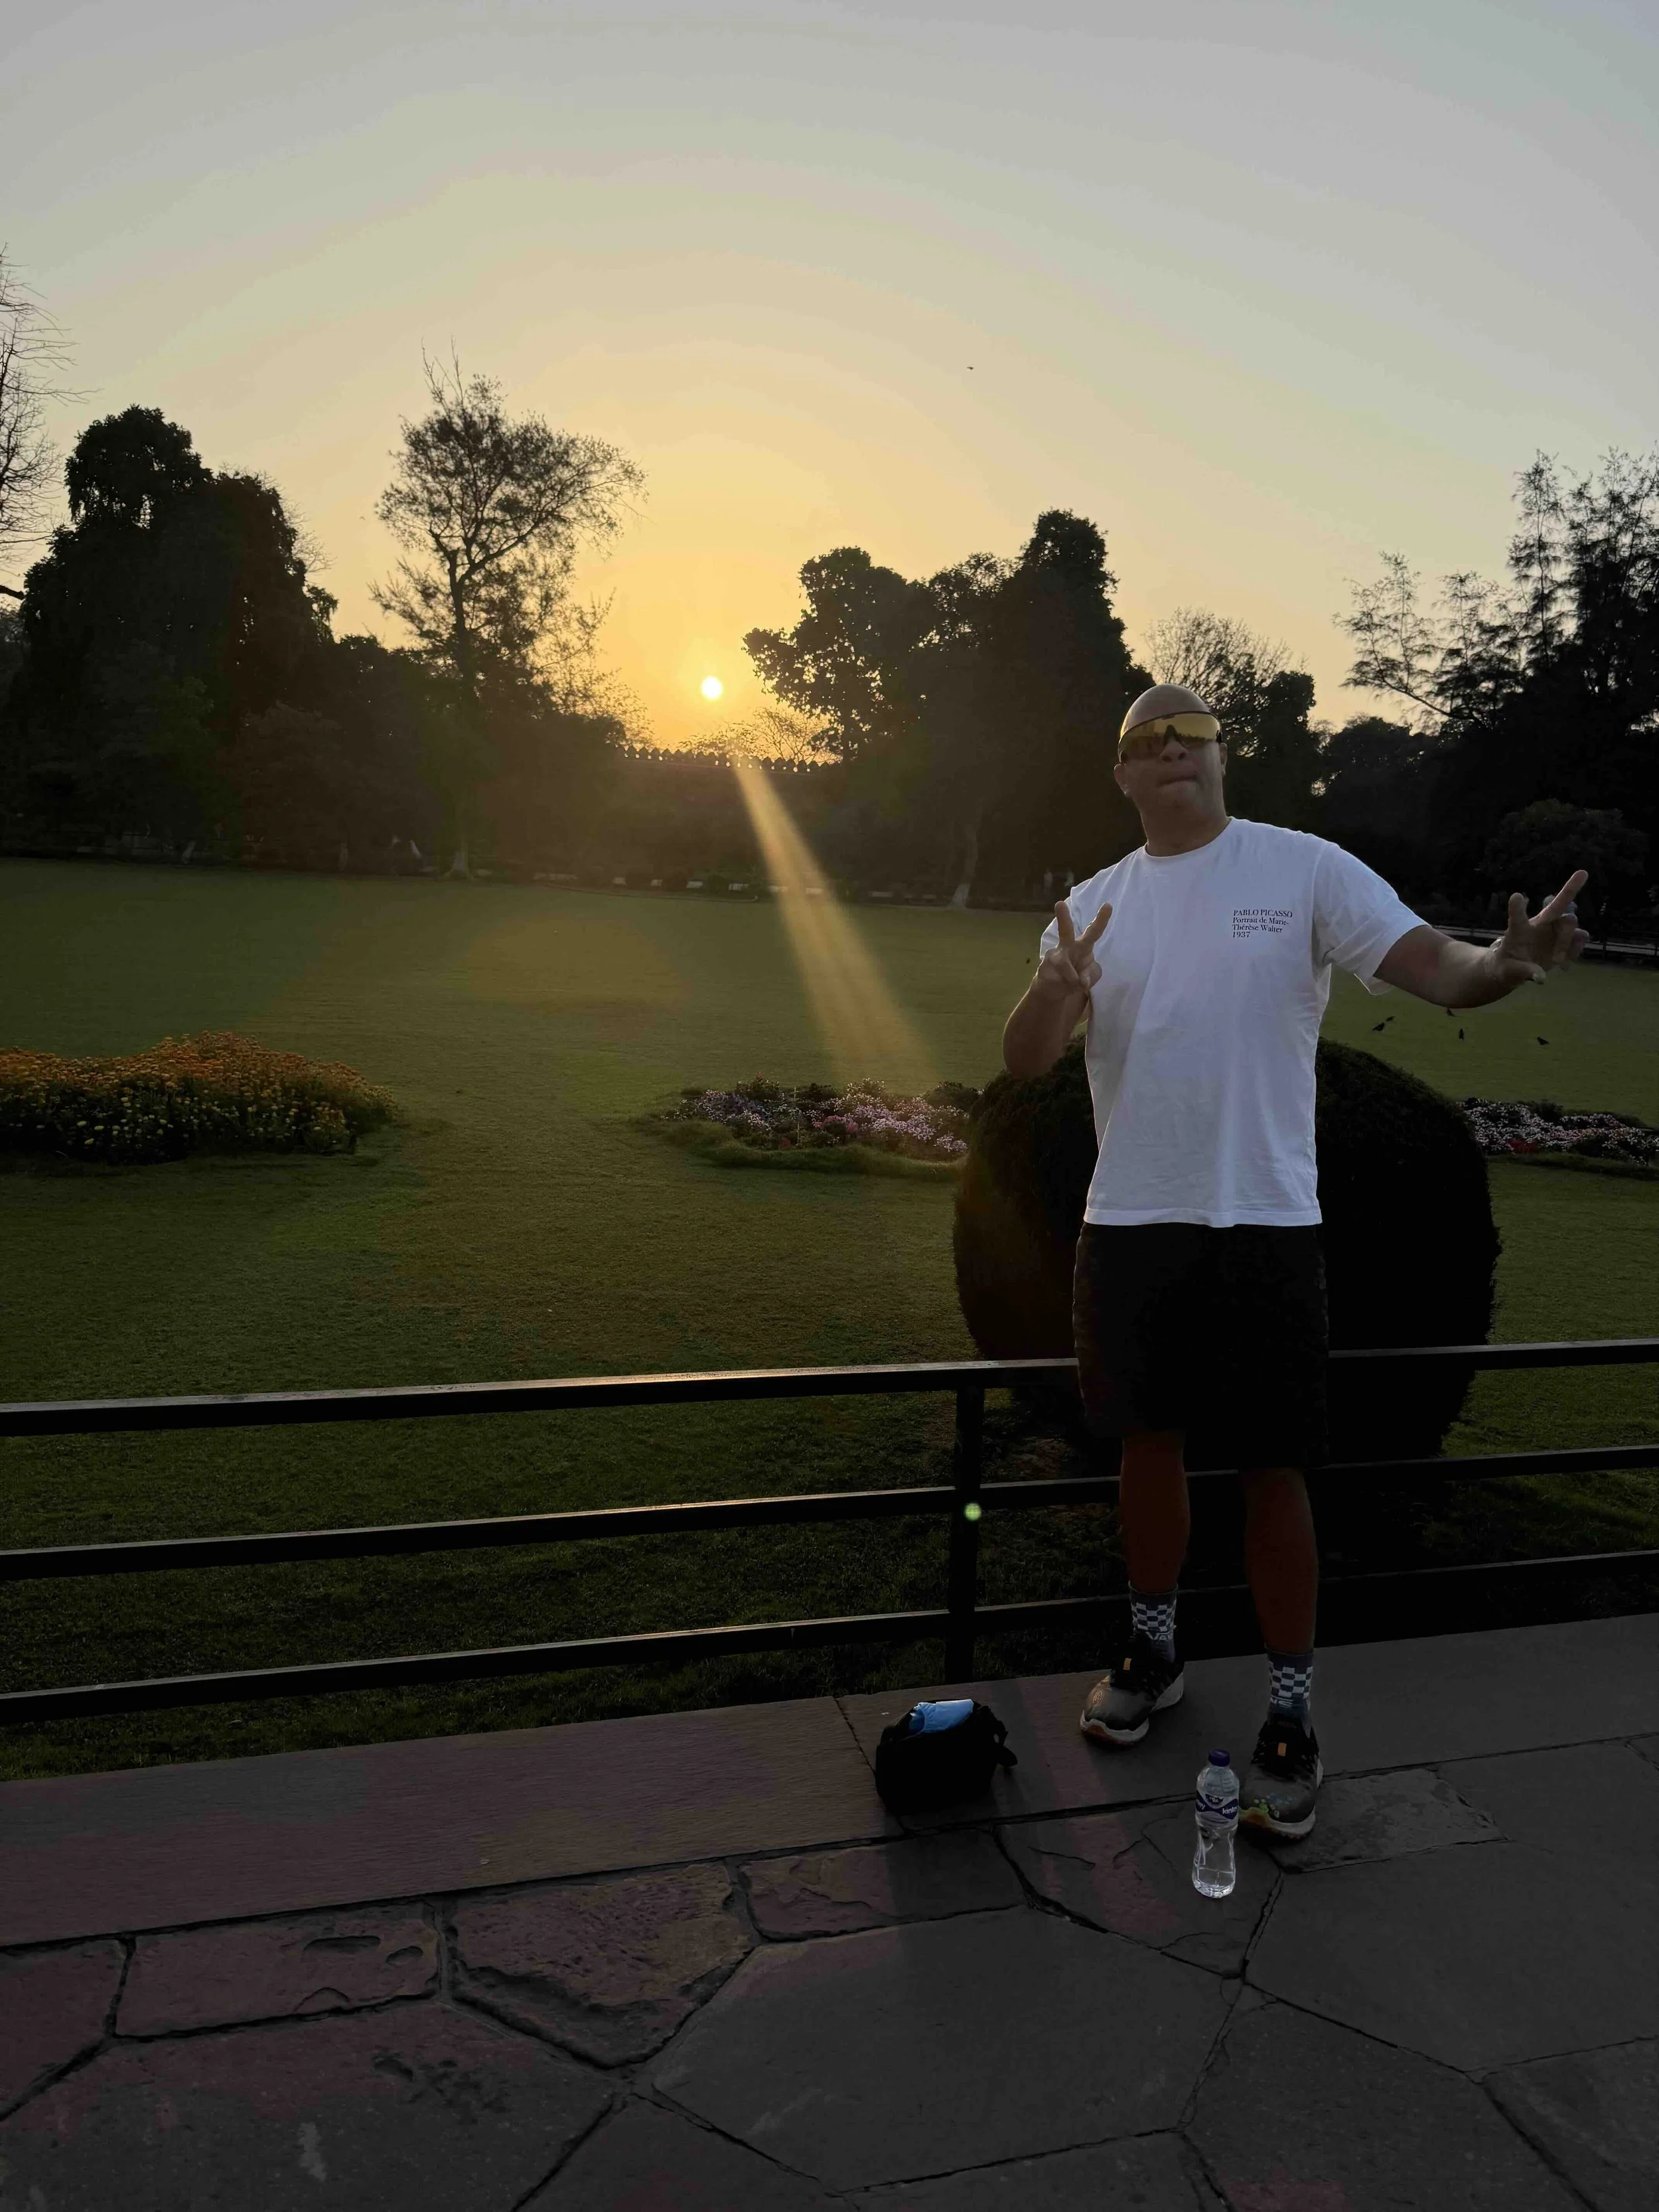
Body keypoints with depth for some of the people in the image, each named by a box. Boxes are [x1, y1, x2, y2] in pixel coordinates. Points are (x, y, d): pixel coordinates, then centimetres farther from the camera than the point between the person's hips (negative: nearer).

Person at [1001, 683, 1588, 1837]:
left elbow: (1430, 962, -15)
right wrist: (1056, 991, -25)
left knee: (1273, 1470, 3)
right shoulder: (1094, 904, 7)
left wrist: (1505, 963, -39)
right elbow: (1025, 1060, -2)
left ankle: (1292, 1716, 19)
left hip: (1264, 1223, -4)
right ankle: (1155, 1652, 36)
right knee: (1149, 1441, 16)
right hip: (1129, 1223, 4)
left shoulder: (1304, 868, -4)